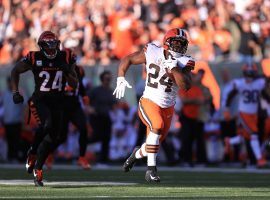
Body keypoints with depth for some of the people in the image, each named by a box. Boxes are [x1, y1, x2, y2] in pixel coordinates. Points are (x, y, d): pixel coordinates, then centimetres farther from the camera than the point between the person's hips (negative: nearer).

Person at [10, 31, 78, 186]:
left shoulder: (66, 58, -4)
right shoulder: (34, 58, -10)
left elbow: (74, 84, 1)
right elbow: (15, 71, 7)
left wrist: (68, 72, -18)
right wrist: (15, 92, -2)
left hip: (57, 102, 4)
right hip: (39, 100, -4)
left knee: (53, 138, 1)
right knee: (46, 126, -30)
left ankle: (38, 168, 15)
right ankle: (33, 153, -5)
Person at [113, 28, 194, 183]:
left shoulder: (184, 62, -9)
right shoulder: (152, 53, -10)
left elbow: (186, 85, -24)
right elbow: (127, 60, 2)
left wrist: (173, 67, -31)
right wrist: (121, 79, -11)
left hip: (167, 107, 3)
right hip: (149, 102, -3)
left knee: (156, 142, 12)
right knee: (157, 126, -31)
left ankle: (137, 154, 49)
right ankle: (151, 170, -25)